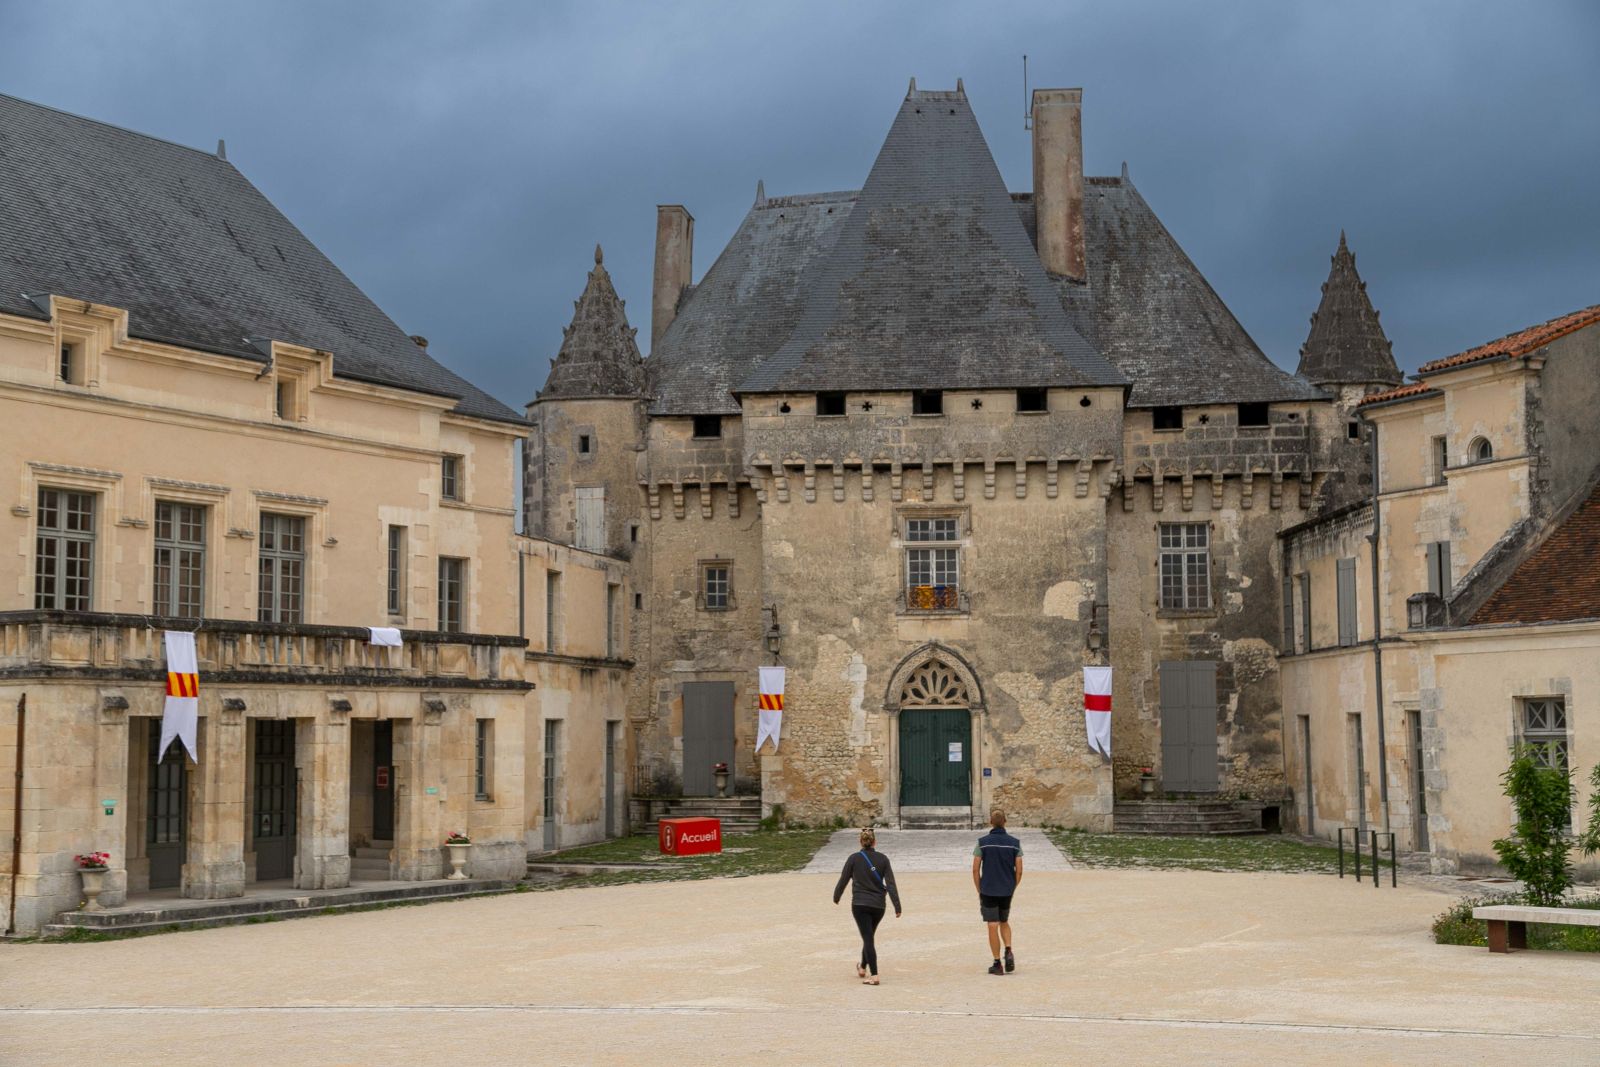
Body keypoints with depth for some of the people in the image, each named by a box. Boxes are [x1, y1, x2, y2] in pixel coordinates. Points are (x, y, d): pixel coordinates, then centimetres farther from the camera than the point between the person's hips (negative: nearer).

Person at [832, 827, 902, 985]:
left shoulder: (854, 858, -6)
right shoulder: (882, 859, -1)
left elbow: (843, 880, 1)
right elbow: (891, 884, -5)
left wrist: (836, 896, 19)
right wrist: (897, 906, -3)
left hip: (860, 904, -3)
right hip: (878, 906, 3)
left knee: (868, 938, -4)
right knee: (869, 937, 22)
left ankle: (874, 976, -13)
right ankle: (863, 968, 38)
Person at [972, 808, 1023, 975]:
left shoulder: (983, 842, -8)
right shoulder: (1014, 843, -2)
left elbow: (975, 869, -8)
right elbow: (1019, 870, -2)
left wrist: (979, 891, 4)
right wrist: (1013, 888, 12)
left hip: (988, 891, -2)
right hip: (1006, 891, 3)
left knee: (993, 926, 2)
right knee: (1004, 922, 21)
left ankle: (997, 964, 3)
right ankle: (1008, 953, 1)